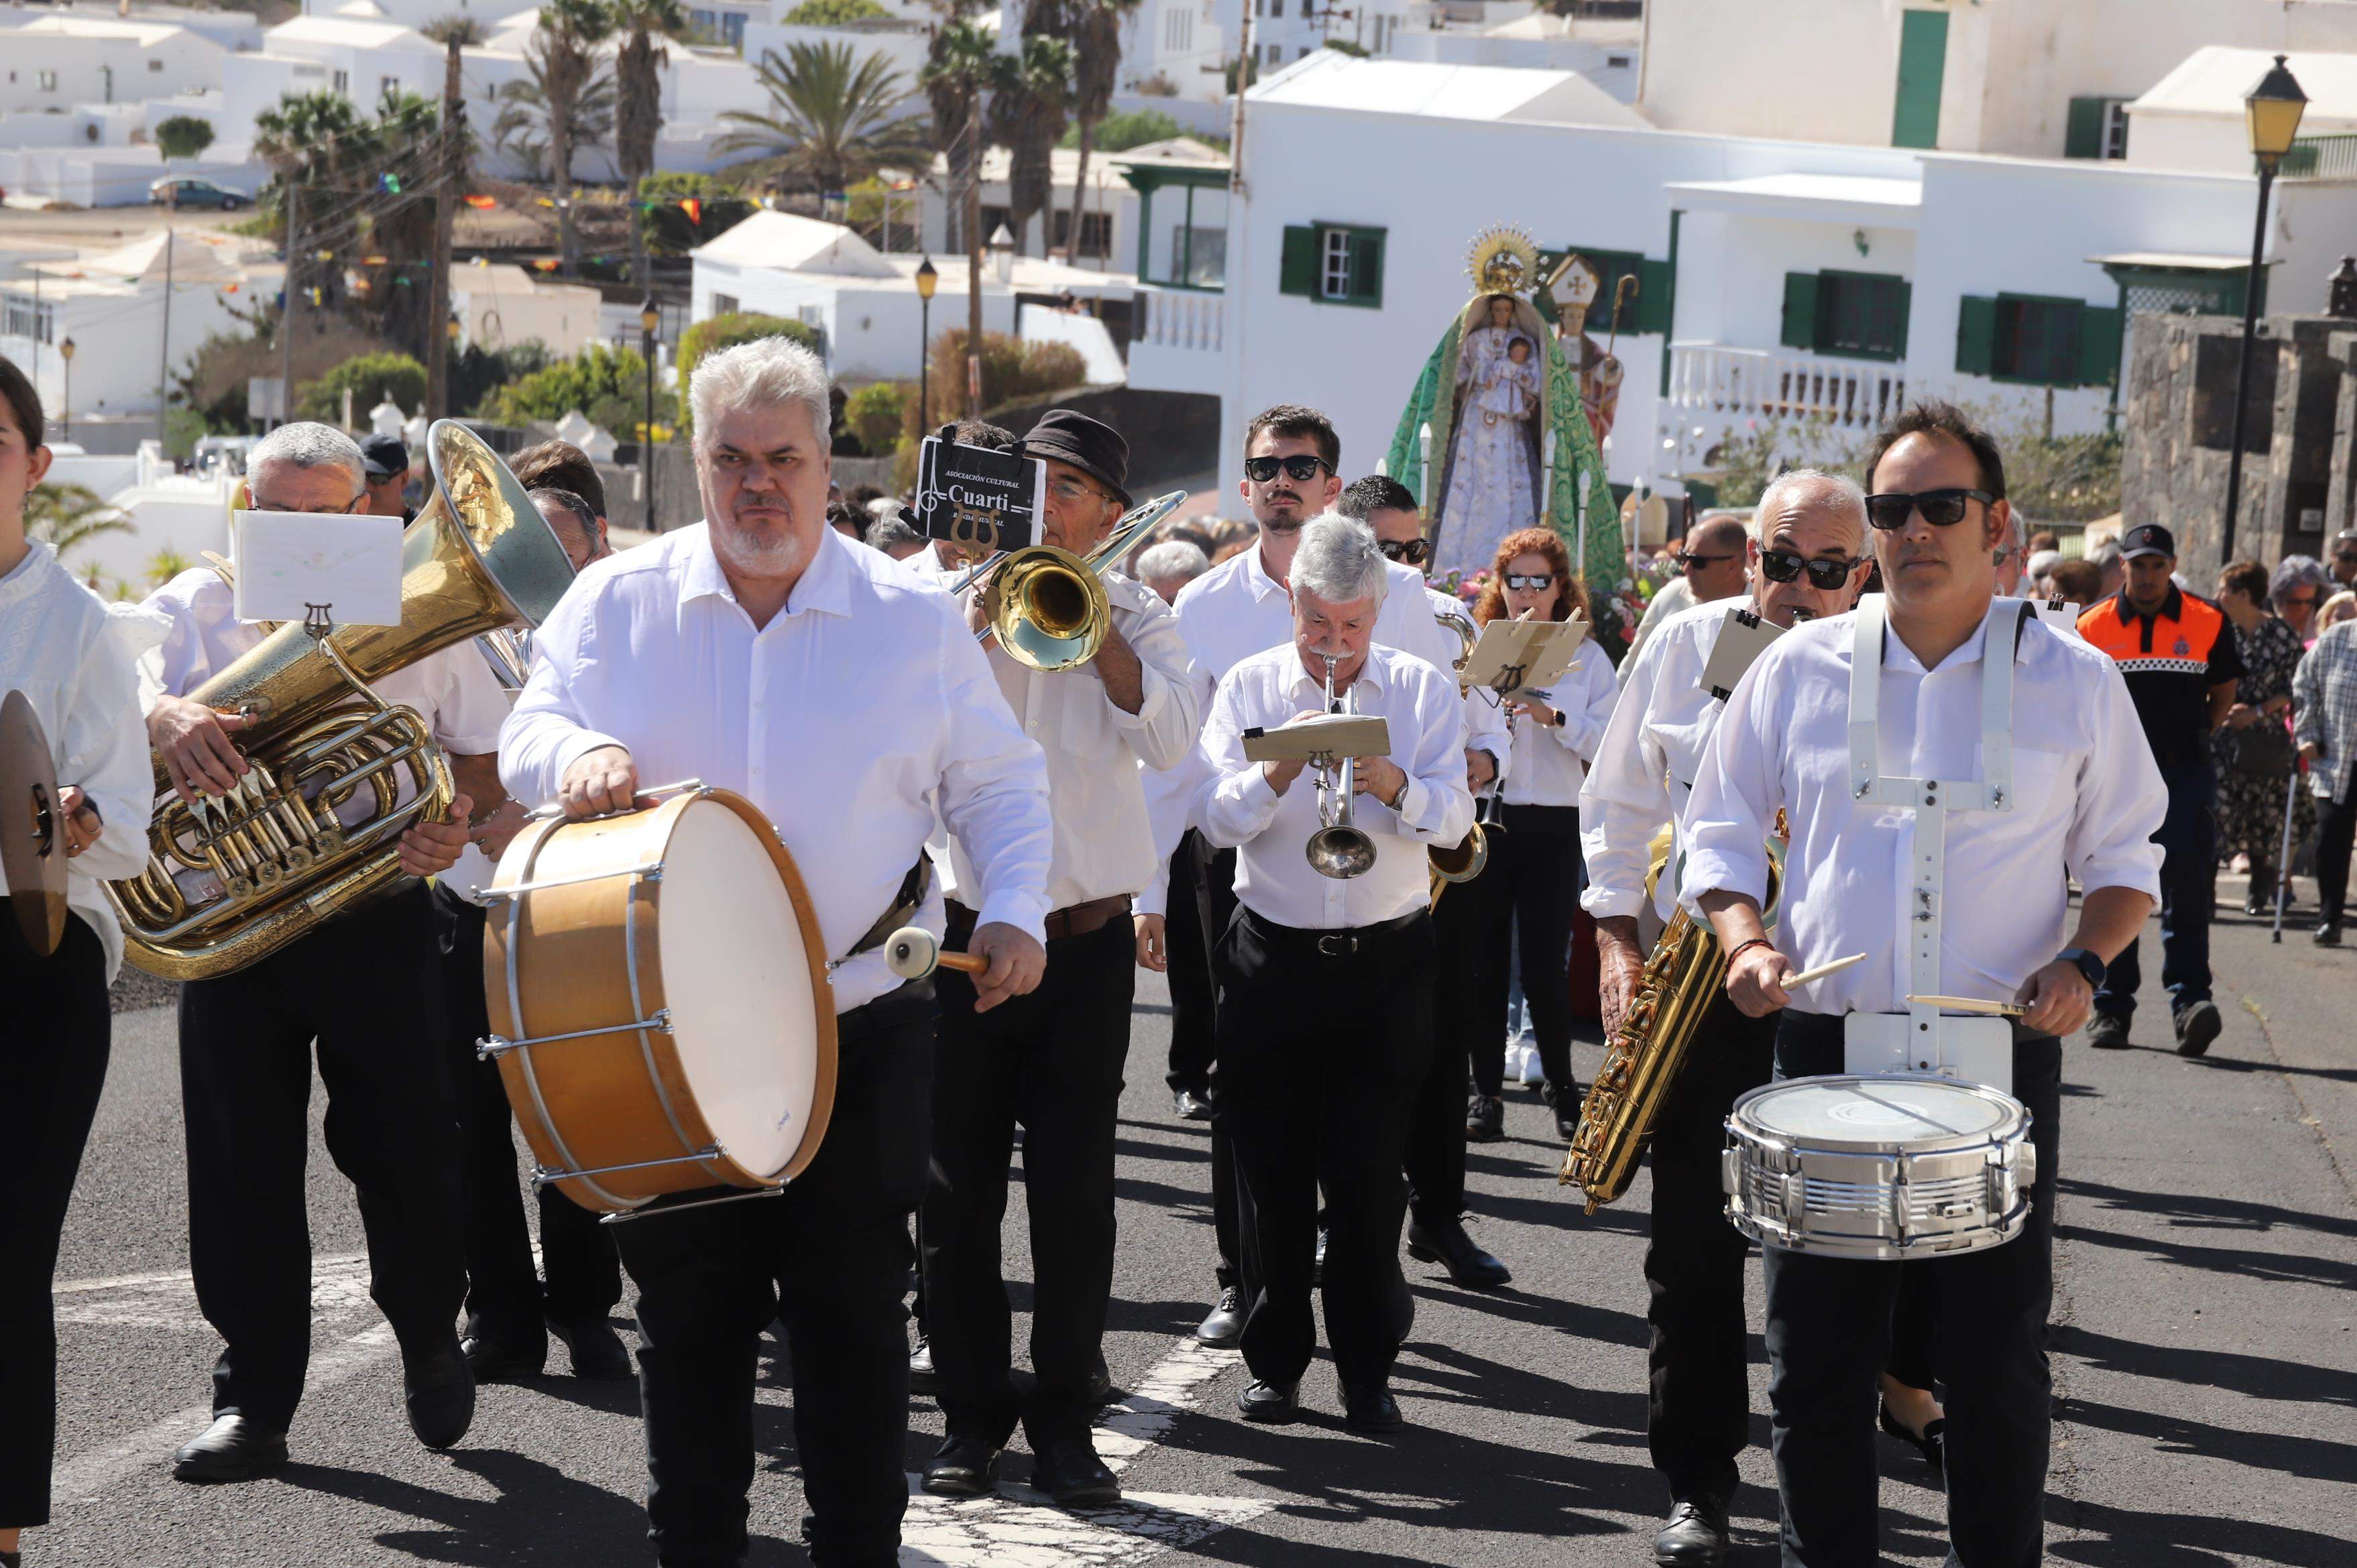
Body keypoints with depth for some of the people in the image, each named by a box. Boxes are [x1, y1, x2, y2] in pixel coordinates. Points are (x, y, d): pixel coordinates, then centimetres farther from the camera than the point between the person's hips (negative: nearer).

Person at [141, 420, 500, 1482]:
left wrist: (457, 817, -14)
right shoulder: (198, 606, 5)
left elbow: (486, 749, 8)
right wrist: (164, 717, -36)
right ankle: (252, 1399, 14)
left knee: (406, 1148, 3)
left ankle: (429, 1341, 31)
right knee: (242, 1162, 3)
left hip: (379, 919, 0)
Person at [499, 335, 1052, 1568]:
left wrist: (1012, 910, -9)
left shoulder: (915, 620, 2)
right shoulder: (616, 603, 3)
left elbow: (1000, 783, 8)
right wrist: (574, 751, -23)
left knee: (855, 1318, 6)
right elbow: (526, 731, 1)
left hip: (860, 1035, -1)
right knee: (688, 1323, 10)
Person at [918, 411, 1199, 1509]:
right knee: (958, 1191, 5)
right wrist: (975, 622, -18)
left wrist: (1093, 624, -14)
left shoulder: (1135, 617, 5)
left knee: (1075, 1192, 3)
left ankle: (1065, 1422, 14)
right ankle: (971, 1414, 17)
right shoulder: (959, 598, 3)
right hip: (968, 929, 0)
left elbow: (1170, 741, -12)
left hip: (1088, 939, 0)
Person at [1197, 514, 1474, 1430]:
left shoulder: (1425, 691, 5)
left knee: (1369, 1178, 0)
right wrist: (1279, 770, -19)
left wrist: (1393, 784, -23)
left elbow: (1453, 818, -5)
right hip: (1272, 958, 1)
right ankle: (1274, 1362, 17)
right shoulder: (1248, 687, 5)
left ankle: (1367, 1372, 11)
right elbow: (1217, 819, -3)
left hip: (1386, 964, -1)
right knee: (1272, 1173, 5)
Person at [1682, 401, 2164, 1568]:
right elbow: (1721, 830, 11)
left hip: (2000, 1063, -1)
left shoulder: (2074, 682, 1)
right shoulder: (1799, 666, 4)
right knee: (1818, 1360, 8)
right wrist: (1746, 940, -8)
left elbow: (2125, 857, 10)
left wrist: (2084, 961, -9)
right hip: (1827, 1048, 1)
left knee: (1997, 1368, 4)